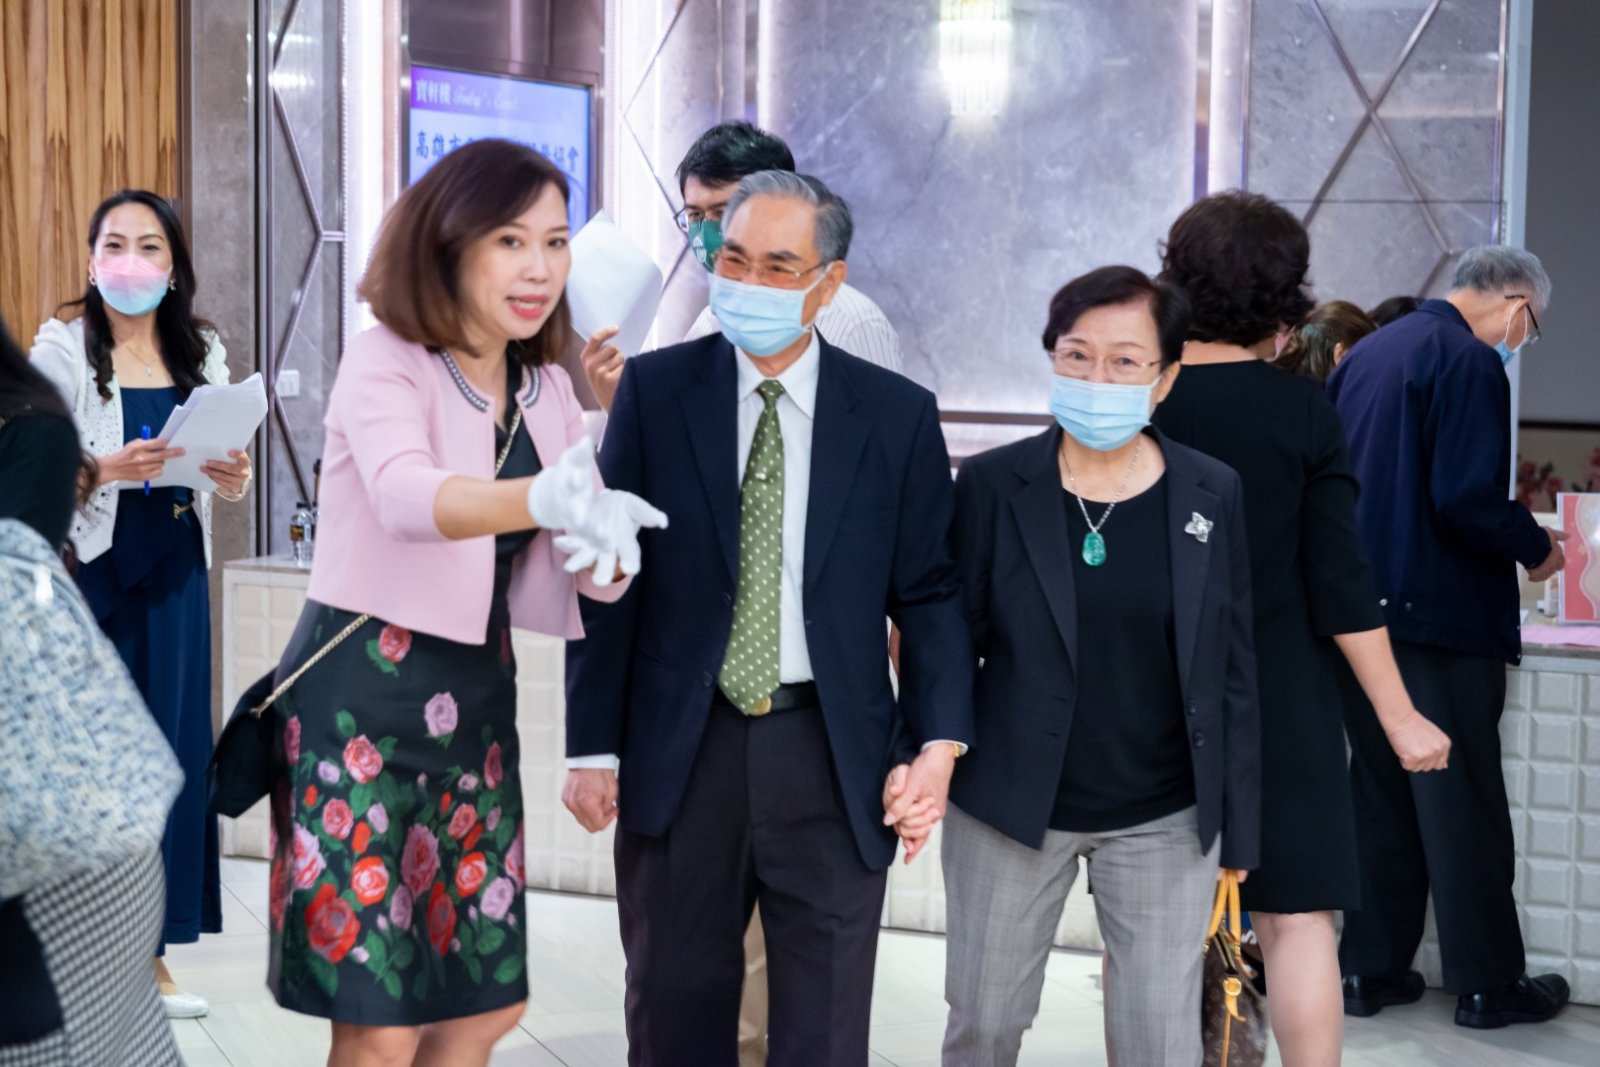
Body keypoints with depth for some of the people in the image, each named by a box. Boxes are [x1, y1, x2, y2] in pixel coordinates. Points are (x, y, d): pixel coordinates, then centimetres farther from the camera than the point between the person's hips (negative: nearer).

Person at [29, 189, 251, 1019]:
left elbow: (225, 488, 14)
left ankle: (151, 950, 15)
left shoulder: (204, 353, 8)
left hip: (174, 578, 4)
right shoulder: (62, 350, -3)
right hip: (89, 574, -4)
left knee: (171, 750, 5)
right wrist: (108, 469, -23)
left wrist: (233, 477, -9)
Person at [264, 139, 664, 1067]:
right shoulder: (385, 362, -12)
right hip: (362, 695, -6)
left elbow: (595, 574, 3)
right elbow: (405, 496, -33)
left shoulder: (549, 389, 7)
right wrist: (546, 498, -51)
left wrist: (607, 550, -21)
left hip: (476, 701, 7)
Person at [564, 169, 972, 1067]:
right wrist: (594, 746, -3)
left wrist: (939, 744, -11)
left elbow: (930, 592, 2)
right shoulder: (655, 389, 0)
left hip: (835, 756, 0)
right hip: (680, 749, 1)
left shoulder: (898, 413, 0)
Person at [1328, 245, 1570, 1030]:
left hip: (1362, 610, 8)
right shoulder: (1471, 362, -14)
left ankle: (1371, 969, 20)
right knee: (1464, 804, 2)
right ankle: (1487, 983, 12)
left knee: (1379, 794, 14)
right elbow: (1468, 499, -22)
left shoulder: (1365, 353, 12)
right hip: (1441, 617, -8)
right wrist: (1537, 546, -6)